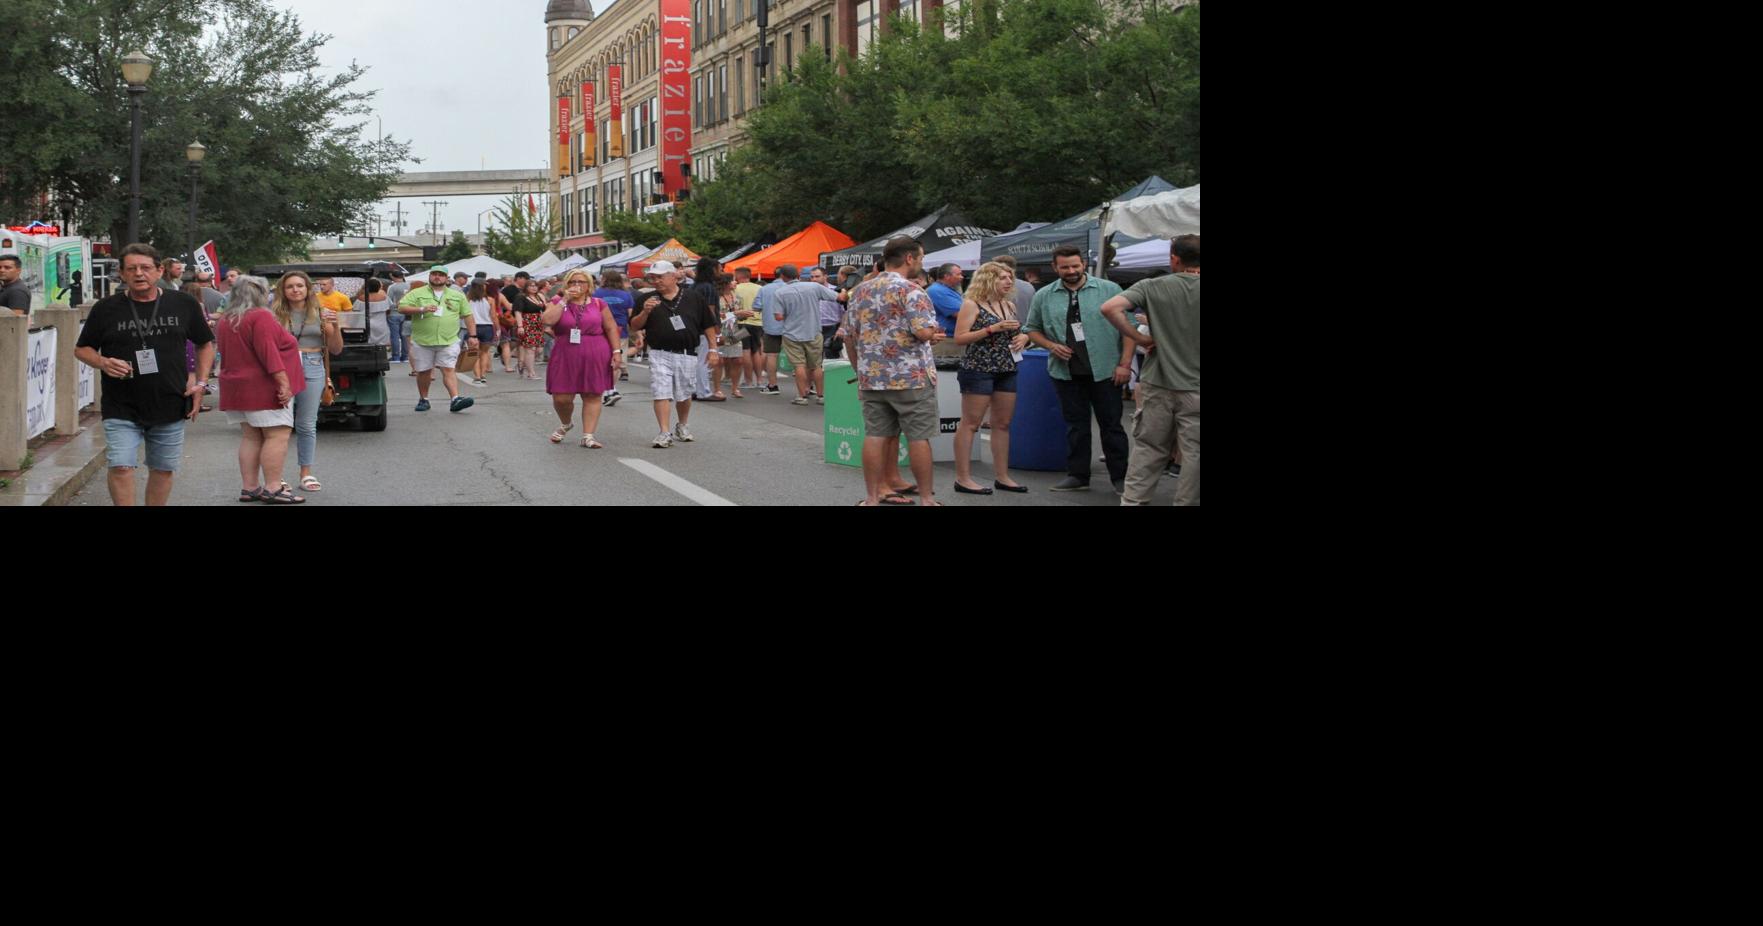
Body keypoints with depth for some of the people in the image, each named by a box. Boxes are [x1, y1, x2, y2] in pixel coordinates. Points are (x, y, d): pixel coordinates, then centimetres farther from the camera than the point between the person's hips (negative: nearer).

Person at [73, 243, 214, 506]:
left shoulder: (183, 305, 3)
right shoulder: (106, 309, -1)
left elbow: (206, 344, 15)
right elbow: (82, 349, 8)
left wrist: (200, 383, 2)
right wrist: (103, 363, -13)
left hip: (171, 406, 2)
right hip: (121, 409, -2)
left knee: (164, 469, 10)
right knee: (120, 466, -13)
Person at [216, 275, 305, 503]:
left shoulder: (226, 320, 13)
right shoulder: (261, 317, -15)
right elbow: (268, 352, -22)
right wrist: (283, 381, -23)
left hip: (239, 387, 9)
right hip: (264, 387, -9)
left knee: (250, 437, 12)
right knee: (277, 436, -7)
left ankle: (249, 487, 11)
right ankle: (272, 489, -10)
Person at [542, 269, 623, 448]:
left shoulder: (598, 304, 6)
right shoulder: (558, 304, 6)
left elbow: (611, 328, 6)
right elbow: (547, 320, -13)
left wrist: (616, 351, -2)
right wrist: (565, 300, -11)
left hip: (595, 356, 0)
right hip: (566, 356, 0)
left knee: (593, 395, -2)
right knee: (561, 397, 0)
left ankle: (588, 435, 3)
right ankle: (565, 424, 29)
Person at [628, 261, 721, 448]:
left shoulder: (693, 299, 4)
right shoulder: (648, 300, 6)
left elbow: (708, 326, 7)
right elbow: (634, 326, 4)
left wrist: (713, 350, 3)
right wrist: (645, 312, -13)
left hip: (687, 354, 0)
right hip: (659, 354, 0)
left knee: (684, 395, 12)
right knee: (661, 394, -9)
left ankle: (681, 426, 34)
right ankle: (665, 433, -7)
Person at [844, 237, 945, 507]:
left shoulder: (860, 291, 10)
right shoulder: (910, 291, -12)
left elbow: (850, 335, 13)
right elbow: (923, 332, -21)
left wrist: (860, 370, 22)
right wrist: (934, 333, 1)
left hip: (871, 378, 6)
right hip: (911, 377, -6)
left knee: (875, 436, 7)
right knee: (918, 438, 2)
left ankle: (872, 498, 9)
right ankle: (926, 498, 7)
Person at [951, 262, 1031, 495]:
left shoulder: (1009, 305, 13)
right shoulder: (972, 305, -8)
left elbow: (1018, 332, 24)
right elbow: (959, 338, -14)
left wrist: (1023, 337, 0)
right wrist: (992, 329, -20)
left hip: (1007, 371, 7)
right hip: (978, 370, -7)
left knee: (1003, 424, 9)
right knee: (970, 423, -4)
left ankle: (1002, 476, 15)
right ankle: (963, 478, -3)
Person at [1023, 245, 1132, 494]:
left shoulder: (1109, 290, -1)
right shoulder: (1044, 296, 6)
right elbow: (1031, 329, 16)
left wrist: (1125, 364, -8)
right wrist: (1051, 345, -3)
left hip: (1104, 371, -2)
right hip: (1066, 372, 3)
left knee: (1111, 424, 2)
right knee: (1075, 425, 10)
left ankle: (1120, 478, 9)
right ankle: (1077, 476, 18)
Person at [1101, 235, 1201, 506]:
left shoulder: (1152, 287, -5)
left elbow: (1109, 308, -16)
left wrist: (1140, 338, -8)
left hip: (1157, 384, 2)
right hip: (1195, 387, -2)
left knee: (1148, 448, 12)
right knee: (1193, 453, 5)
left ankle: (1133, 500, 13)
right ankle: (1186, 502, 7)